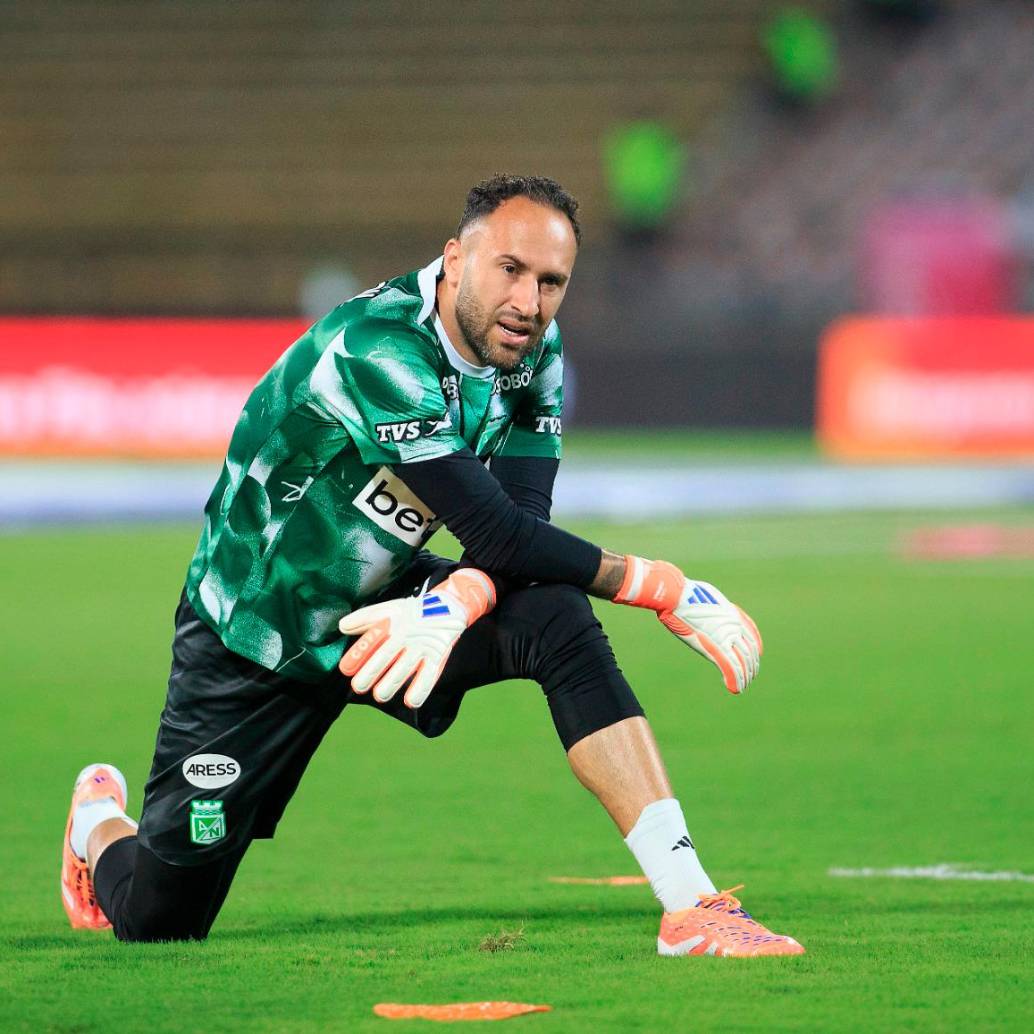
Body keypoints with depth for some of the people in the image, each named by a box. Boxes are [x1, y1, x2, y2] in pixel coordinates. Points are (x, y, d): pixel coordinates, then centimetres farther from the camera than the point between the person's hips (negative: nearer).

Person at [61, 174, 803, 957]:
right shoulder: (378, 349, -32)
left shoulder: (534, 350, -8)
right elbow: (498, 534, -34)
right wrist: (662, 587, -28)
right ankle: (102, 819, 38)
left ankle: (691, 906, -26)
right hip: (251, 633, -5)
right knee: (158, 921, -1)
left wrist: (461, 599, -37)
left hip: (383, 603, 5)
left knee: (554, 617, -24)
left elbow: (523, 518, -16)